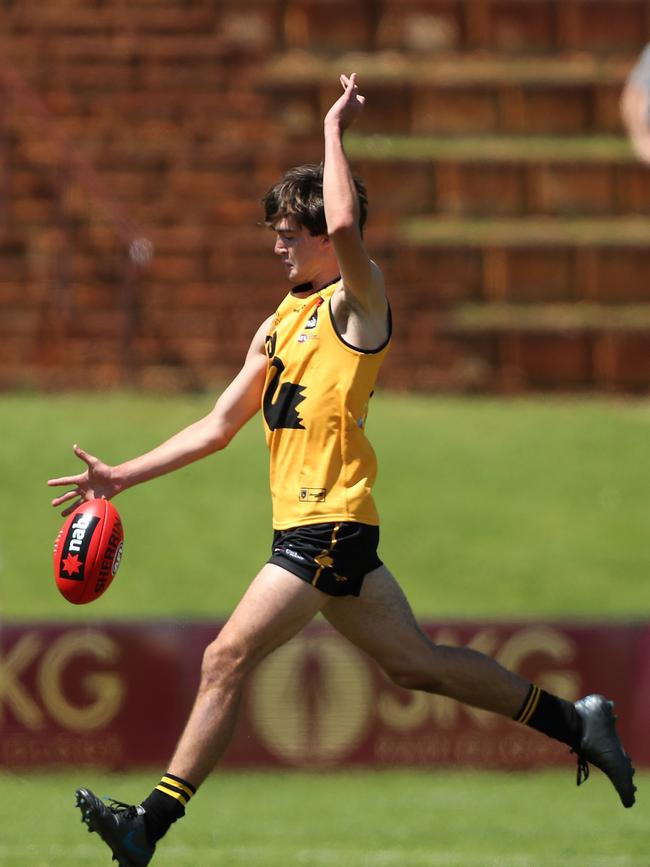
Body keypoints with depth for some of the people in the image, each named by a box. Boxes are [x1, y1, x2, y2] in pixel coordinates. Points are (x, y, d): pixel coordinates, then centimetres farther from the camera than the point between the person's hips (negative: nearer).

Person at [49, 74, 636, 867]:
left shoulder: (356, 301, -5)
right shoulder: (278, 325, 19)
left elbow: (346, 226, -28)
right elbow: (218, 427, 21)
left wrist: (334, 129, -16)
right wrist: (123, 477, 16)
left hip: (329, 526, -9)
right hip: (309, 529, 9)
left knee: (226, 660, -12)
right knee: (415, 662, 14)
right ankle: (576, 723, 21)